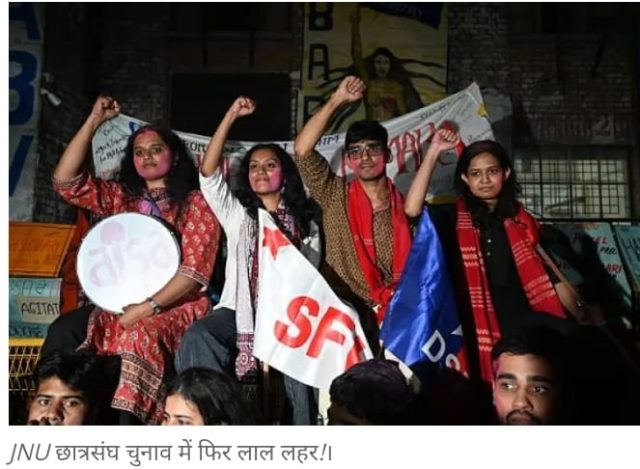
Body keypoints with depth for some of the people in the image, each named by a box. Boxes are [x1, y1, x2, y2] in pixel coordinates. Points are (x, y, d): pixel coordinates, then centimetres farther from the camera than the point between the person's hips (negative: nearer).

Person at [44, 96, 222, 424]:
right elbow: (65, 181, 3)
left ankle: (125, 418, -27)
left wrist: (148, 307, -20)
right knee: (63, 331, -22)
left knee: (139, 336, -36)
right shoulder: (121, 197, 16)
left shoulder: (196, 202, 1)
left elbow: (195, 269, -9)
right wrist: (94, 121, 0)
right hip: (119, 303, 5)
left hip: (177, 305, -4)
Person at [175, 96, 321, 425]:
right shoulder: (237, 214, 15)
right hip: (241, 308, 1)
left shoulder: (302, 219, 16)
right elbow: (208, 174, 1)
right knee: (197, 338, -30)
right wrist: (231, 116, -3)